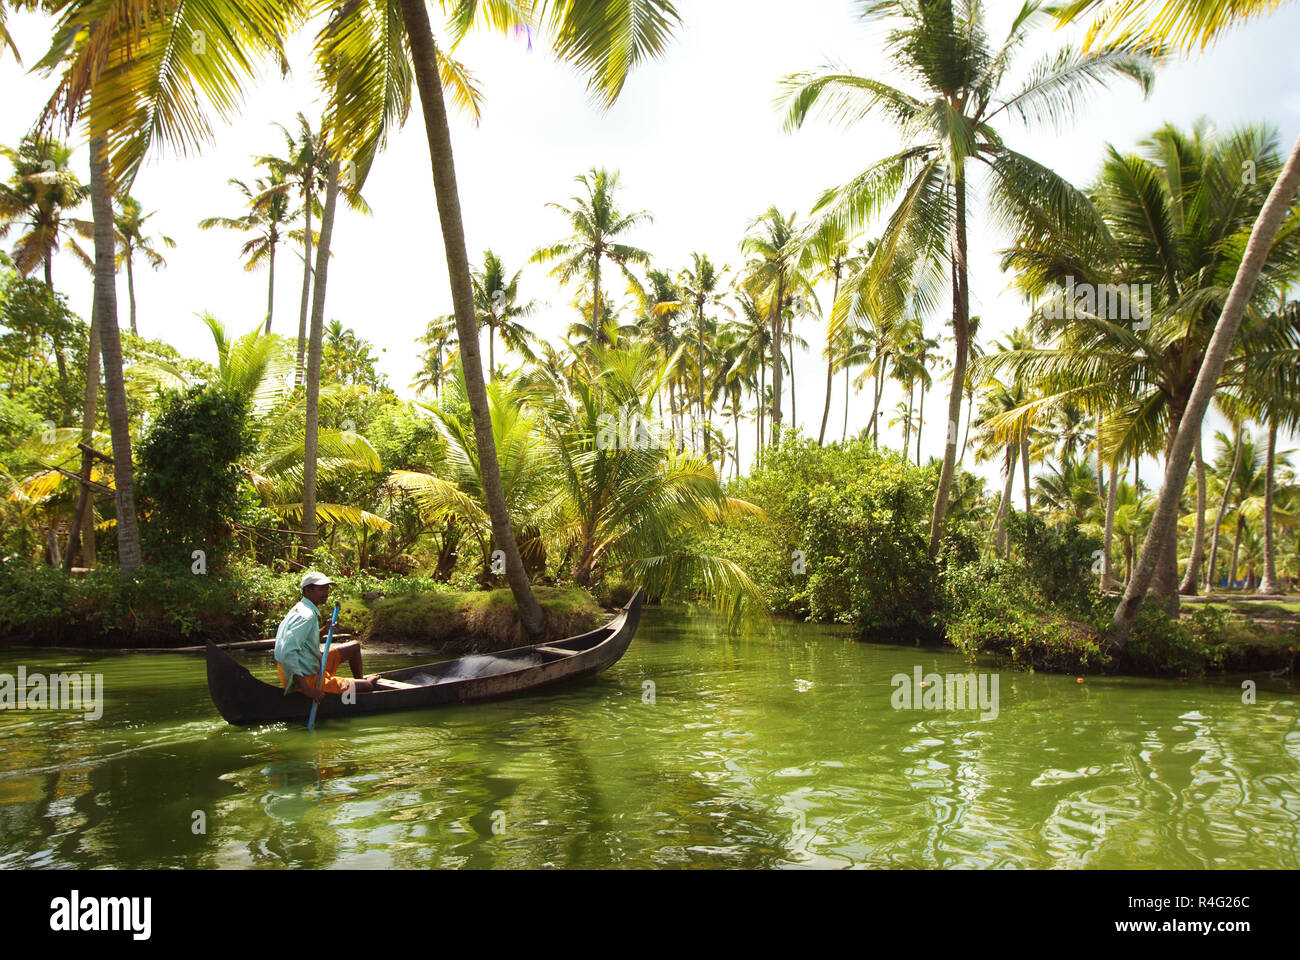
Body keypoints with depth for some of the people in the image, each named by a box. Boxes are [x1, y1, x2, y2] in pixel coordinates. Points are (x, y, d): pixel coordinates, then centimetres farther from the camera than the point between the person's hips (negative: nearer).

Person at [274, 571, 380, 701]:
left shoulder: (300, 609, 9)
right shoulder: (306, 616, -24)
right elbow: (287, 654, -35)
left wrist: (324, 630, 3)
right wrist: (307, 689, -35)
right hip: (307, 679, -10)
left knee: (355, 646, 22)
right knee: (367, 686, -9)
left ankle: (360, 679, 44)